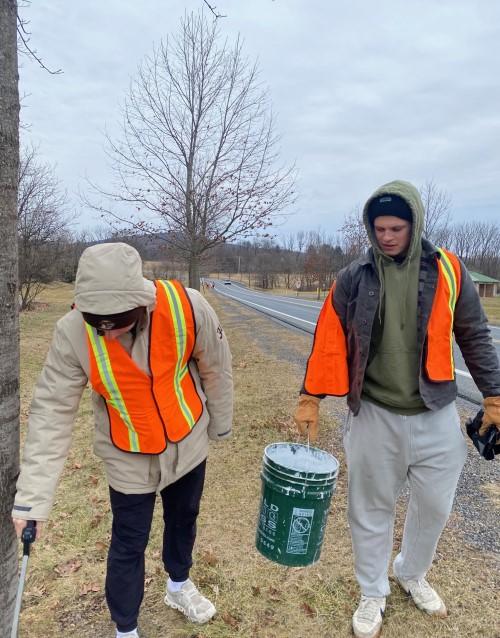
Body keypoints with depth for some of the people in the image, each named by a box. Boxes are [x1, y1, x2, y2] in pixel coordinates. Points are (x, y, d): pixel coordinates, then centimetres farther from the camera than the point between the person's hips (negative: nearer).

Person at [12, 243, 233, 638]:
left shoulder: (187, 306, -28)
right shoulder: (72, 334, -27)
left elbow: (215, 368, -11)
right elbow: (52, 412, -20)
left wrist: (220, 423, 3)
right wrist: (33, 496, -22)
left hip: (188, 444, 2)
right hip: (129, 459, -1)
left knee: (183, 519, 25)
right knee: (128, 546, 12)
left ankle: (179, 585, 57)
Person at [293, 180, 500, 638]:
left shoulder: (448, 272, -4)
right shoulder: (353, 279, -6)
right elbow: (328, 344, -2)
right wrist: (310, 400, -2)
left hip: (436, 415, 2)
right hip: (374, 415, -1)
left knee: (434, 506, 17)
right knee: (371, 510, 12)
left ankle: (412, 574, 47)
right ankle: (373, 594, 37)